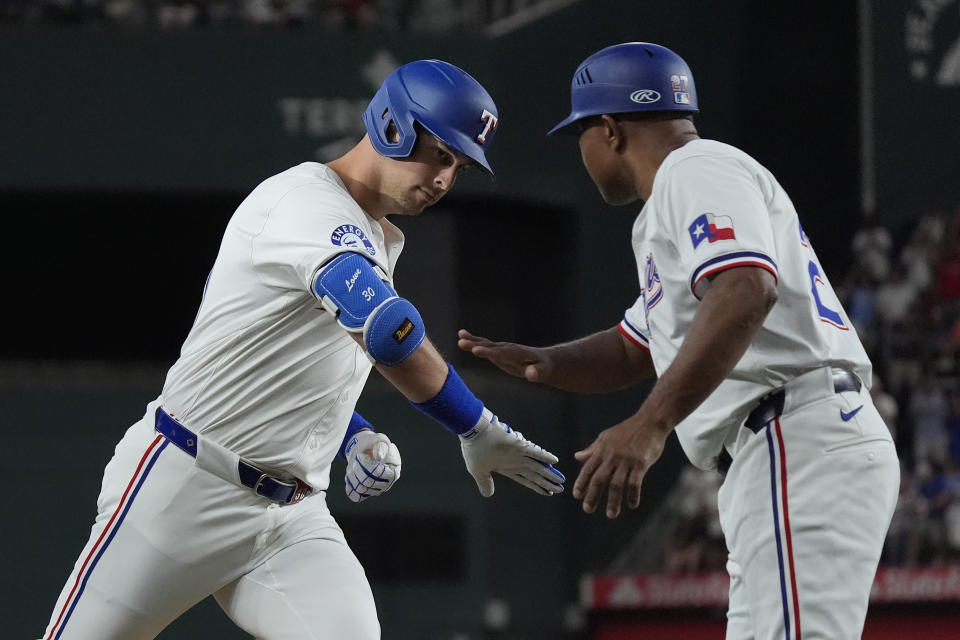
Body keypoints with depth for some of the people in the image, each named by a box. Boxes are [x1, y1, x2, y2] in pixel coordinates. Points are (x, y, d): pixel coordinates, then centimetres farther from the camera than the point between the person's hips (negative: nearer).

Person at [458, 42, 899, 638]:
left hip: (799, 448, -11)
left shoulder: (698, 170, -3)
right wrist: (542, 362, 16)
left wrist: (651, 424, -31)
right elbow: (633, 352, 37)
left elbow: (746, 292, -22)